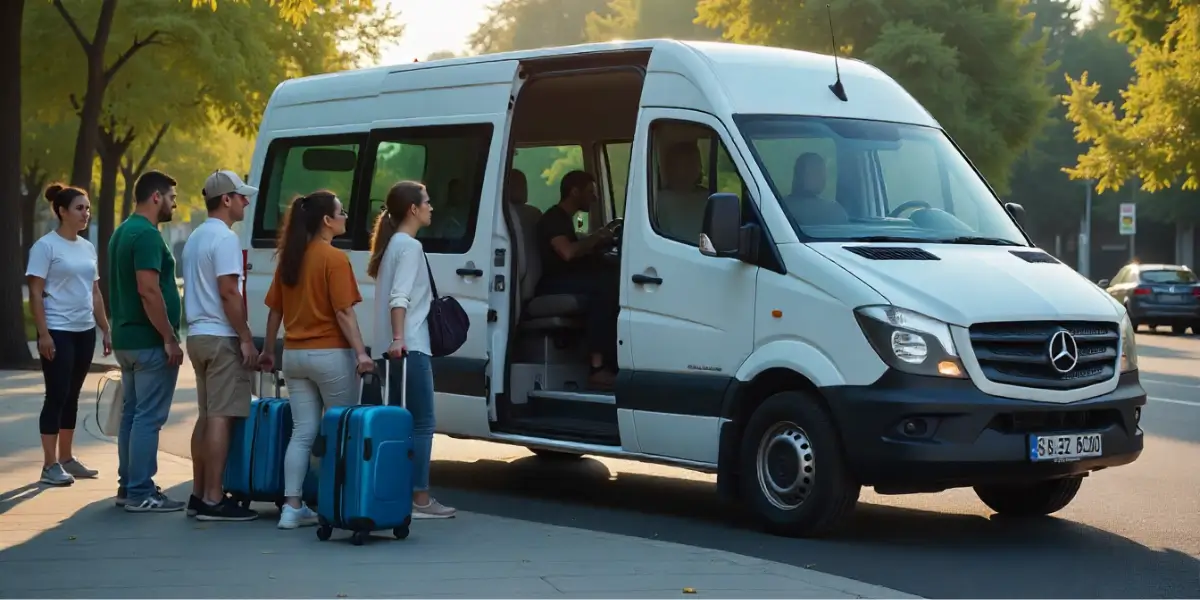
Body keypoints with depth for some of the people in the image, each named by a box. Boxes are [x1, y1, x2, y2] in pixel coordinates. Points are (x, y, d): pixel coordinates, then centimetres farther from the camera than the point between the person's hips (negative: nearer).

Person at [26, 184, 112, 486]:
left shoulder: (88, 248, 13)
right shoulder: (46, 246, -8)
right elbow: (35, 294, -12)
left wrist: (106, 330, 13)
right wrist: (44, 334, -18)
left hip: (85, 331, 7)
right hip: (58, 332, -7)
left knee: (72, 397, 11)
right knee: (56, 396, -6)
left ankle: (66, 458, 18)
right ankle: (50, 465, -3)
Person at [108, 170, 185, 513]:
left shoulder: (123, 232, 15)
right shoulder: (147, 235, -17)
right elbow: (148, 291, -24)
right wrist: (170, 338, -20)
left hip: (126, 339, 10)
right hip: (149, 342, -10)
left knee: (132, 414, 14)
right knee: (148, 417, -7)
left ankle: (128, 486, 19)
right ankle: (140, 494, -5)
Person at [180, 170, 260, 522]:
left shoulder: (196, 237, 17)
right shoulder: (225, 238, -13)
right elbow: (228, 292, -19)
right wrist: (246, 339, -16)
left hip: (198, 335, 10)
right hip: (222, 338, -10)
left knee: (206, 416, 13)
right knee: (221, 417, -9)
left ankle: (199, 494, 15)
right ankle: (213, 500, -10)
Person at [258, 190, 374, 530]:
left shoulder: (289, 258, 9)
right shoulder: (334, 259, -11)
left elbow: (274, 309, 13)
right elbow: (343, 313, -17)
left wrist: (268, 351, 22)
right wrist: (360, 352, -18)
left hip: (294, 355, 6)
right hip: (330, 354, -6)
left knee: (302, 432, 7)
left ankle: (292, 507, 3)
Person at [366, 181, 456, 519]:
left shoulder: (393, 244, 18)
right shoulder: (410, 246, -11)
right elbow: (400, 297, -22)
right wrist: (399, 337, -30)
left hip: (395, 347, 10)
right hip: (409, 347, -10)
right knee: (421, 423, -6)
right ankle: (419, 499, -6)